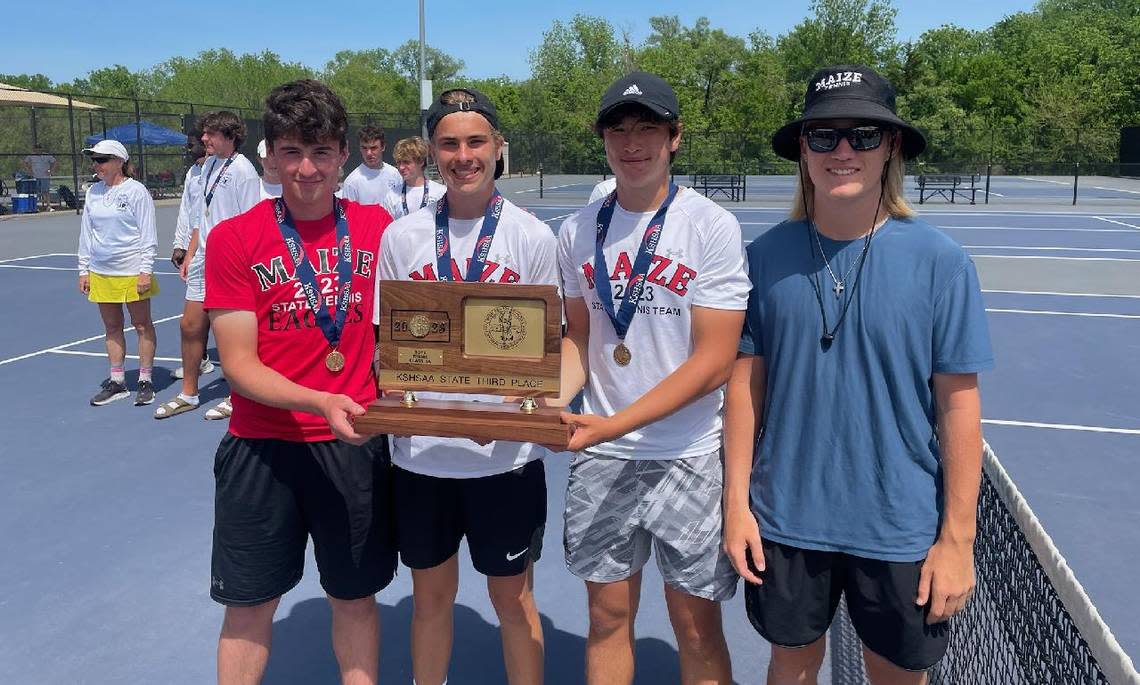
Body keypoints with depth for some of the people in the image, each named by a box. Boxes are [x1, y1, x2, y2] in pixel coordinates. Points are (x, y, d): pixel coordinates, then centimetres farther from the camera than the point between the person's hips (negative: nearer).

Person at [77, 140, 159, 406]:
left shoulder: (136, 191, -8)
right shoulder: (93, 192, 8)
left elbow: (148, 234, -8)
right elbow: (86, 233, 14)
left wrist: (146, 270, -13)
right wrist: (84, 269, 12)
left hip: (132, 271, -6)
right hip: (100, 272, 6)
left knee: (142, 325, 4)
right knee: (112, 327, 11)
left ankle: (145, 381, 13)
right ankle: (117, 382, 20)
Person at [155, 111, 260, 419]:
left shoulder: (244, 171, -13)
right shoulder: (209, 165, 12)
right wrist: (190, 254, 17)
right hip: (202, 259, 8)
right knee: (190, 325, 12)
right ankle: (188, 394, 26)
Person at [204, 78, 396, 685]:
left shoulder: (378, 227, -1)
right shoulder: (234, 239, -6)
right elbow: (239, 365, -10)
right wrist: (322, 402, -25)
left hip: (356, 442, 2)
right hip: (263, 445, -1)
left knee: (356, 596, 14)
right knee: (250, 606, 11)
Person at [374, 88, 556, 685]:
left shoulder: (533, 237, -3)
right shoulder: (400, 237, 2)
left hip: (506, 452, -2)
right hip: (420, 451, 2)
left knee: (513, 598, 13)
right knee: (430, 596, 17)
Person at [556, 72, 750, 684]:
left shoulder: (712, 226, -9)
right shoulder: (577, 230, 4)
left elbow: (711, 363, -14)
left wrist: (614, 424, -21)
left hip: (689, 457, -3)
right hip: (598, 457, 3)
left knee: (697, 629, 9)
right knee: (607, 616, 14)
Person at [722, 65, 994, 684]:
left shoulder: (941, 262, -10)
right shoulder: (766, 255, -5)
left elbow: (958, 406, -7)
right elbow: (745, 381, -1)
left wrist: (958, 538, -6)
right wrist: (737, 503, -2)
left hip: (901, 532, -1)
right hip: (784, 520, 1)